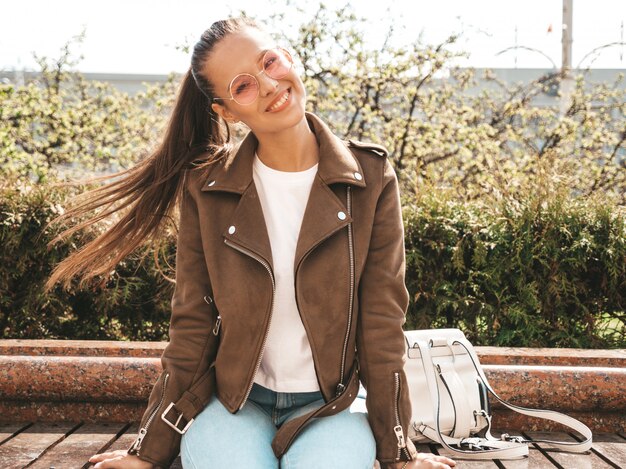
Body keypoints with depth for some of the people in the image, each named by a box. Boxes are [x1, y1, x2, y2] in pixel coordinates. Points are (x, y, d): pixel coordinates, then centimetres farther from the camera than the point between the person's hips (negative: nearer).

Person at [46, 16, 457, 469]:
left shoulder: (371, 179, -7)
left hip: (331, 405, 0)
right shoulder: (206, 187, -5)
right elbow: (192, 324, 0)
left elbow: (381, 322, -4)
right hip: (233, 402, 0)